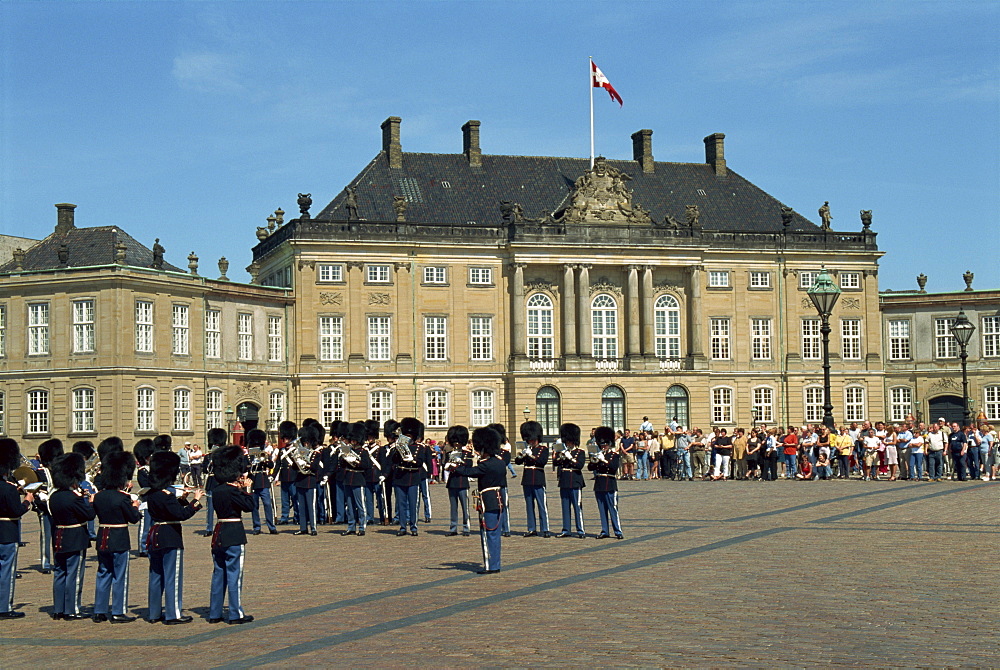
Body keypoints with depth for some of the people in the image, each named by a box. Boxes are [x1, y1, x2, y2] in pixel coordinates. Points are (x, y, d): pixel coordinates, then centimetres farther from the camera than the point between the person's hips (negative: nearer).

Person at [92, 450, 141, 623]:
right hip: (120, 540, -6)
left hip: (102, 539, 6)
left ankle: (99, 611, 17)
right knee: (120, 577, 2)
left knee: (103, 575, 14)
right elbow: (134, 518, -12)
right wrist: (135, 506, 10)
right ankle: (118, 613, 5)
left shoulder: (99, 496, 2)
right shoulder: (122, 498, -16)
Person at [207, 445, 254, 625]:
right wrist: (247, 489, -3)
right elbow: (250, 506, -14)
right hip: (234, 535, -8)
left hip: (219, 535, 8)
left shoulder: (216, 491, 7)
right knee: (234, 574, -1)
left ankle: (214, 613, 16)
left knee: (218, 574, 12)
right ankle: (236, 614, 3)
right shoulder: (233, 491, -16)